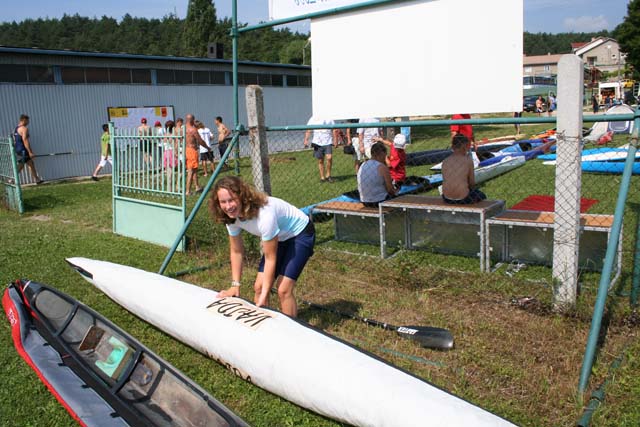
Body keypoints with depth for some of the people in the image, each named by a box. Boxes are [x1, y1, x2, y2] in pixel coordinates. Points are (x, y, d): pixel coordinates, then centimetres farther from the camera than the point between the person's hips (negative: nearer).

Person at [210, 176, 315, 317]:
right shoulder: (231, 216, -17)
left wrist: (264, 295, -26)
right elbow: (236, 251, -4)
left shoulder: (264, 214, -38)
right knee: (259, 287, 1)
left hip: (299, 234, -7)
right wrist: (235, 285, -8)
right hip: (278, 237, 7)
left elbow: (270, 258, -29)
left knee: (283, 289, -16)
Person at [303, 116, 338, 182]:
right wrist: (306, 140, -10)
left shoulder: (329, 118, 9)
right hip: (318, 143, 0)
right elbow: (308, 130, 2)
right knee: (320, 161, 5)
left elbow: (334, 130, 13)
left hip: (328, 142, 0)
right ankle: (322, 177, 17)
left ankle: (328, 175, 0)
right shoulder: (313, 119, 6)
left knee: (329, 158, -17)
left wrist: (335, 140, 7)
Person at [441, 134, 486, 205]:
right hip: (462, 198, -3)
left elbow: (445, 180, 11)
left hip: (447, 198, 4)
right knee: (481, 196, 29)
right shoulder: (468, 160, -4)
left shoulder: (445, 161, 4)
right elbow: (472, 183, 0)